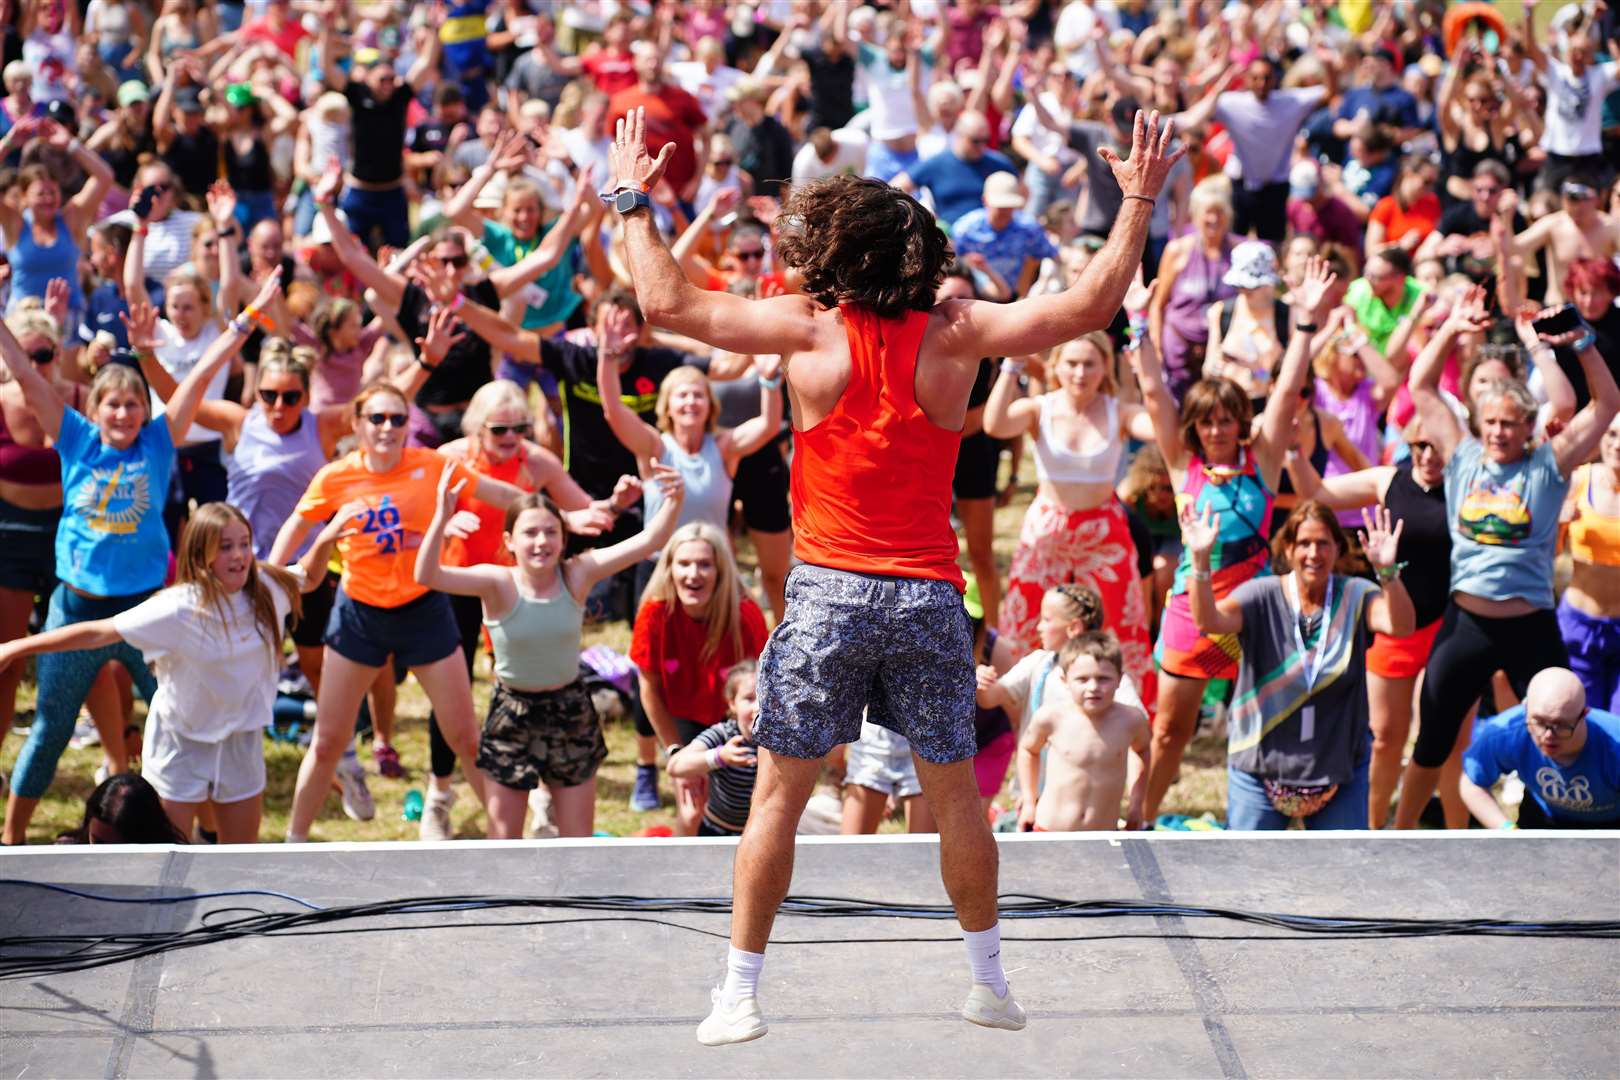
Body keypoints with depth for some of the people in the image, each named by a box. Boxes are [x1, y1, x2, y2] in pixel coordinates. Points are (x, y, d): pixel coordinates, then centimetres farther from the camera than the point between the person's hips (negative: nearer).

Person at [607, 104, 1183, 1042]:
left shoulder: (809, 329, -6)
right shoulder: (955, 333, -2)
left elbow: (668, 303, -7)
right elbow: (1090, 306, -1)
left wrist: (635, 201, 6)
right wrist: (1140, 201, 8)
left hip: (828, 590, -2)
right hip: (930, 594, 2)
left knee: (780, 792, 5)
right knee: (955, 791, 14)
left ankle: (741, 993, 6)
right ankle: (990, 983, 22)